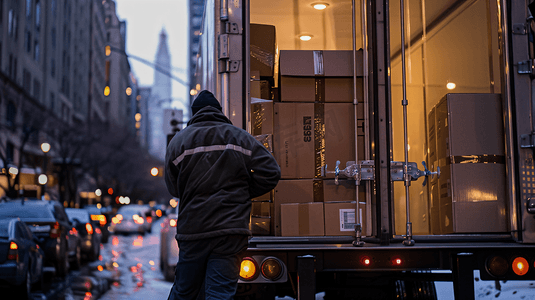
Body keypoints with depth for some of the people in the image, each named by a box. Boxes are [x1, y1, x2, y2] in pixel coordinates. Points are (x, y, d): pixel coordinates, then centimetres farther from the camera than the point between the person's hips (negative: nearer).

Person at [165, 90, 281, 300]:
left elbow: (174, 188, 7)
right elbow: (271, 174, 0)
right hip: (231, 231, -1)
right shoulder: (242, 138, 6)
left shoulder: (178, 141, 3)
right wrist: (241, 194, 11)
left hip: (192, 230, 1)